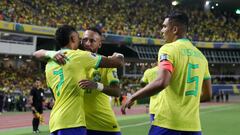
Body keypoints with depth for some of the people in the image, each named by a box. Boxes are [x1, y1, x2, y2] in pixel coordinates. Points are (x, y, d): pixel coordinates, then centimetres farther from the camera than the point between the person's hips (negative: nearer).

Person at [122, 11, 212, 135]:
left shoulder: (169, 49, -6)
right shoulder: (200, 55, 14)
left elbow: (161, 82, -22)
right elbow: (207, 95, 18)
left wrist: (133, 98, -11)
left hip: (168, 123, -6)